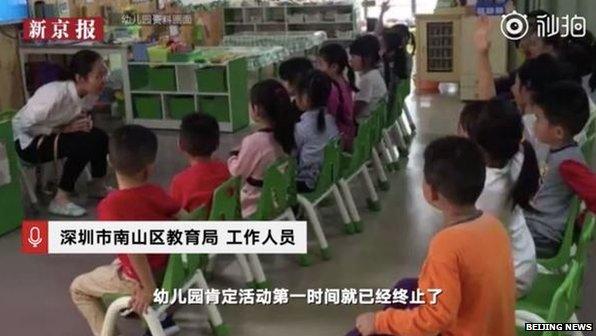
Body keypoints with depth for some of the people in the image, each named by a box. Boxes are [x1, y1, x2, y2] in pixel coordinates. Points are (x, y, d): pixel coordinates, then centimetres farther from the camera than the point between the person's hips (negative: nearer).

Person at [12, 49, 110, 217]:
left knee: (100, 137, -7)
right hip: (28, 142, -7)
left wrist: (85, 122, -14)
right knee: (83, 144, -26)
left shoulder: (88, 93, -12)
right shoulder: (56, 95, -34)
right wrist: (63, 129, -26)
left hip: (53, 135, 8)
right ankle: (60, 200, -16)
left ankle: (98, 186, 14)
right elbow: (21, 124, -27)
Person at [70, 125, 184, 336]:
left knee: (78, 288, 15)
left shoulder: (109, 206, -26)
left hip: (140, 277, -6)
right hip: (169, 267, 6)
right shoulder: (157, 194, -9)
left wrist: (149, 289, -28)